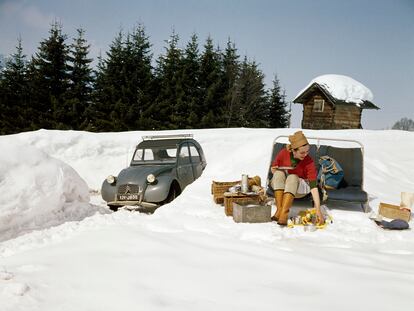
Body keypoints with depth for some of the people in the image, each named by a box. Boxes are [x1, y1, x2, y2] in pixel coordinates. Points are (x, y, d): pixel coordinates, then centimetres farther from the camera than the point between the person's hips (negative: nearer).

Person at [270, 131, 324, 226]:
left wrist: (318, 210, -37)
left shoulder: (309, 162, -23)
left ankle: (284, 213, -44)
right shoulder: (283, 153, -16)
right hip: (280, 186, 2)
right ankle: (279, 209, -39)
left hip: (299, 188, -2)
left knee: (292, 177, -33)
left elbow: (314, 186, -30)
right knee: (279, 173, -28)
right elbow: (272, 169, 2)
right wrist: (281, 170, -21)